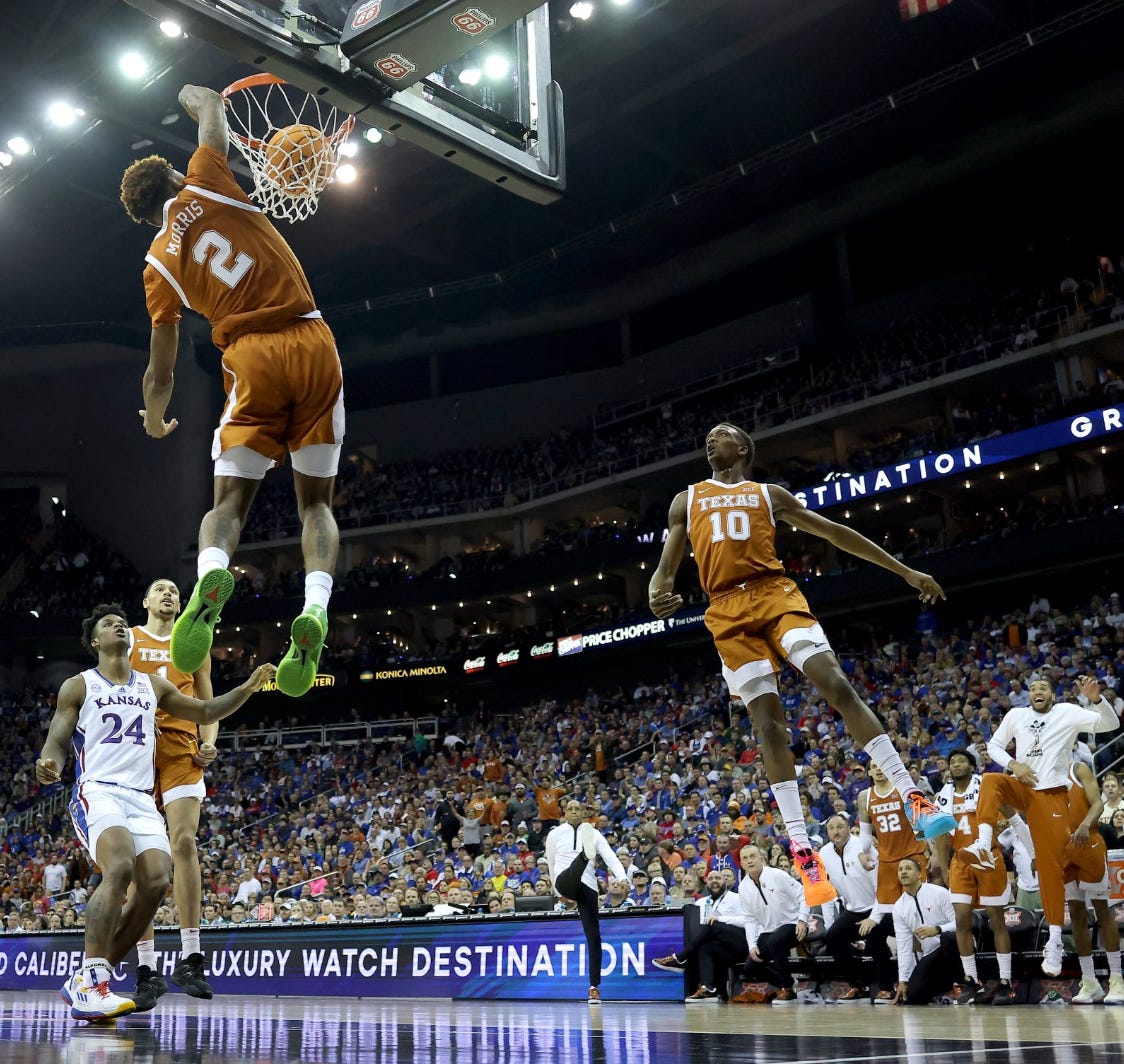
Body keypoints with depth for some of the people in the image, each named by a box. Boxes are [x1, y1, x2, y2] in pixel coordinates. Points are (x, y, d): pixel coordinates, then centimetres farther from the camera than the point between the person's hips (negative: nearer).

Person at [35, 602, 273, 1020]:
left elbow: (205, 712, 26)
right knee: (119, 868, -31)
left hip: (142, 797, 5)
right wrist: (49, 764, -23)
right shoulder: (78, 686, 8)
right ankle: (90, 980, -28)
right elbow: (57, 740, 2)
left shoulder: (153, 686, 20)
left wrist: (248, 688, 12)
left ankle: (85, 981, -3)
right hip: (97, 791, -5)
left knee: (156, 880, -14)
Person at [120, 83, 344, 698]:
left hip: (252, 357, 0)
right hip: (312, 344, 0)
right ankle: (315, 608, -16)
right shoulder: (204, 185, 9)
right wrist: (194, 95, 49)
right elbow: (211, 107, 26)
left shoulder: (159, 263, 14)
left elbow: (161, 372, 18)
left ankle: (211, 577, -26)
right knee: (315, 500, 7)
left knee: (230, 499, 6)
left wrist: (155, 422, 36)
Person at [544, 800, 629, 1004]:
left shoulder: (594, 834, 8)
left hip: (588, 887, 1)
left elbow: (610, 857, -4)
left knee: (593, 935, -3)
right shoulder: (555, 834, 9)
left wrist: (622, 878, -21)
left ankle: (594, 987, 1)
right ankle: (586, 854, -73)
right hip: (565, 883, -1)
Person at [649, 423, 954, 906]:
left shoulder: (769, 494, 19)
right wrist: (657, 594, -12)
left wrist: (905, 571, 16)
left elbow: (835, 532, 18)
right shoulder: (686, 500, 21)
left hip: (776, 594, -1)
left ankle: (912, 797, -20)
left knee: (838, 685, -21)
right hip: (728, 612, 1)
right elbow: (666, 566, 15)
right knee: (769, 724, -6)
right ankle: (800, 847, -5)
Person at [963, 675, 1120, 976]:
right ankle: (983, 846, -40)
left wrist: (1096, 699, -27)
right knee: (990, 780, -30)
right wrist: (1013, 764, -6)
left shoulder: (1067, 713, -2)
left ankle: (1055, 940, 1)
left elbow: (1110, 725, -9)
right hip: (1022, 787, 3)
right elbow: (993, 745, 13)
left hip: (1051, 795, -2)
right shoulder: (1016, 715, 6)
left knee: (1050, 865, -5)